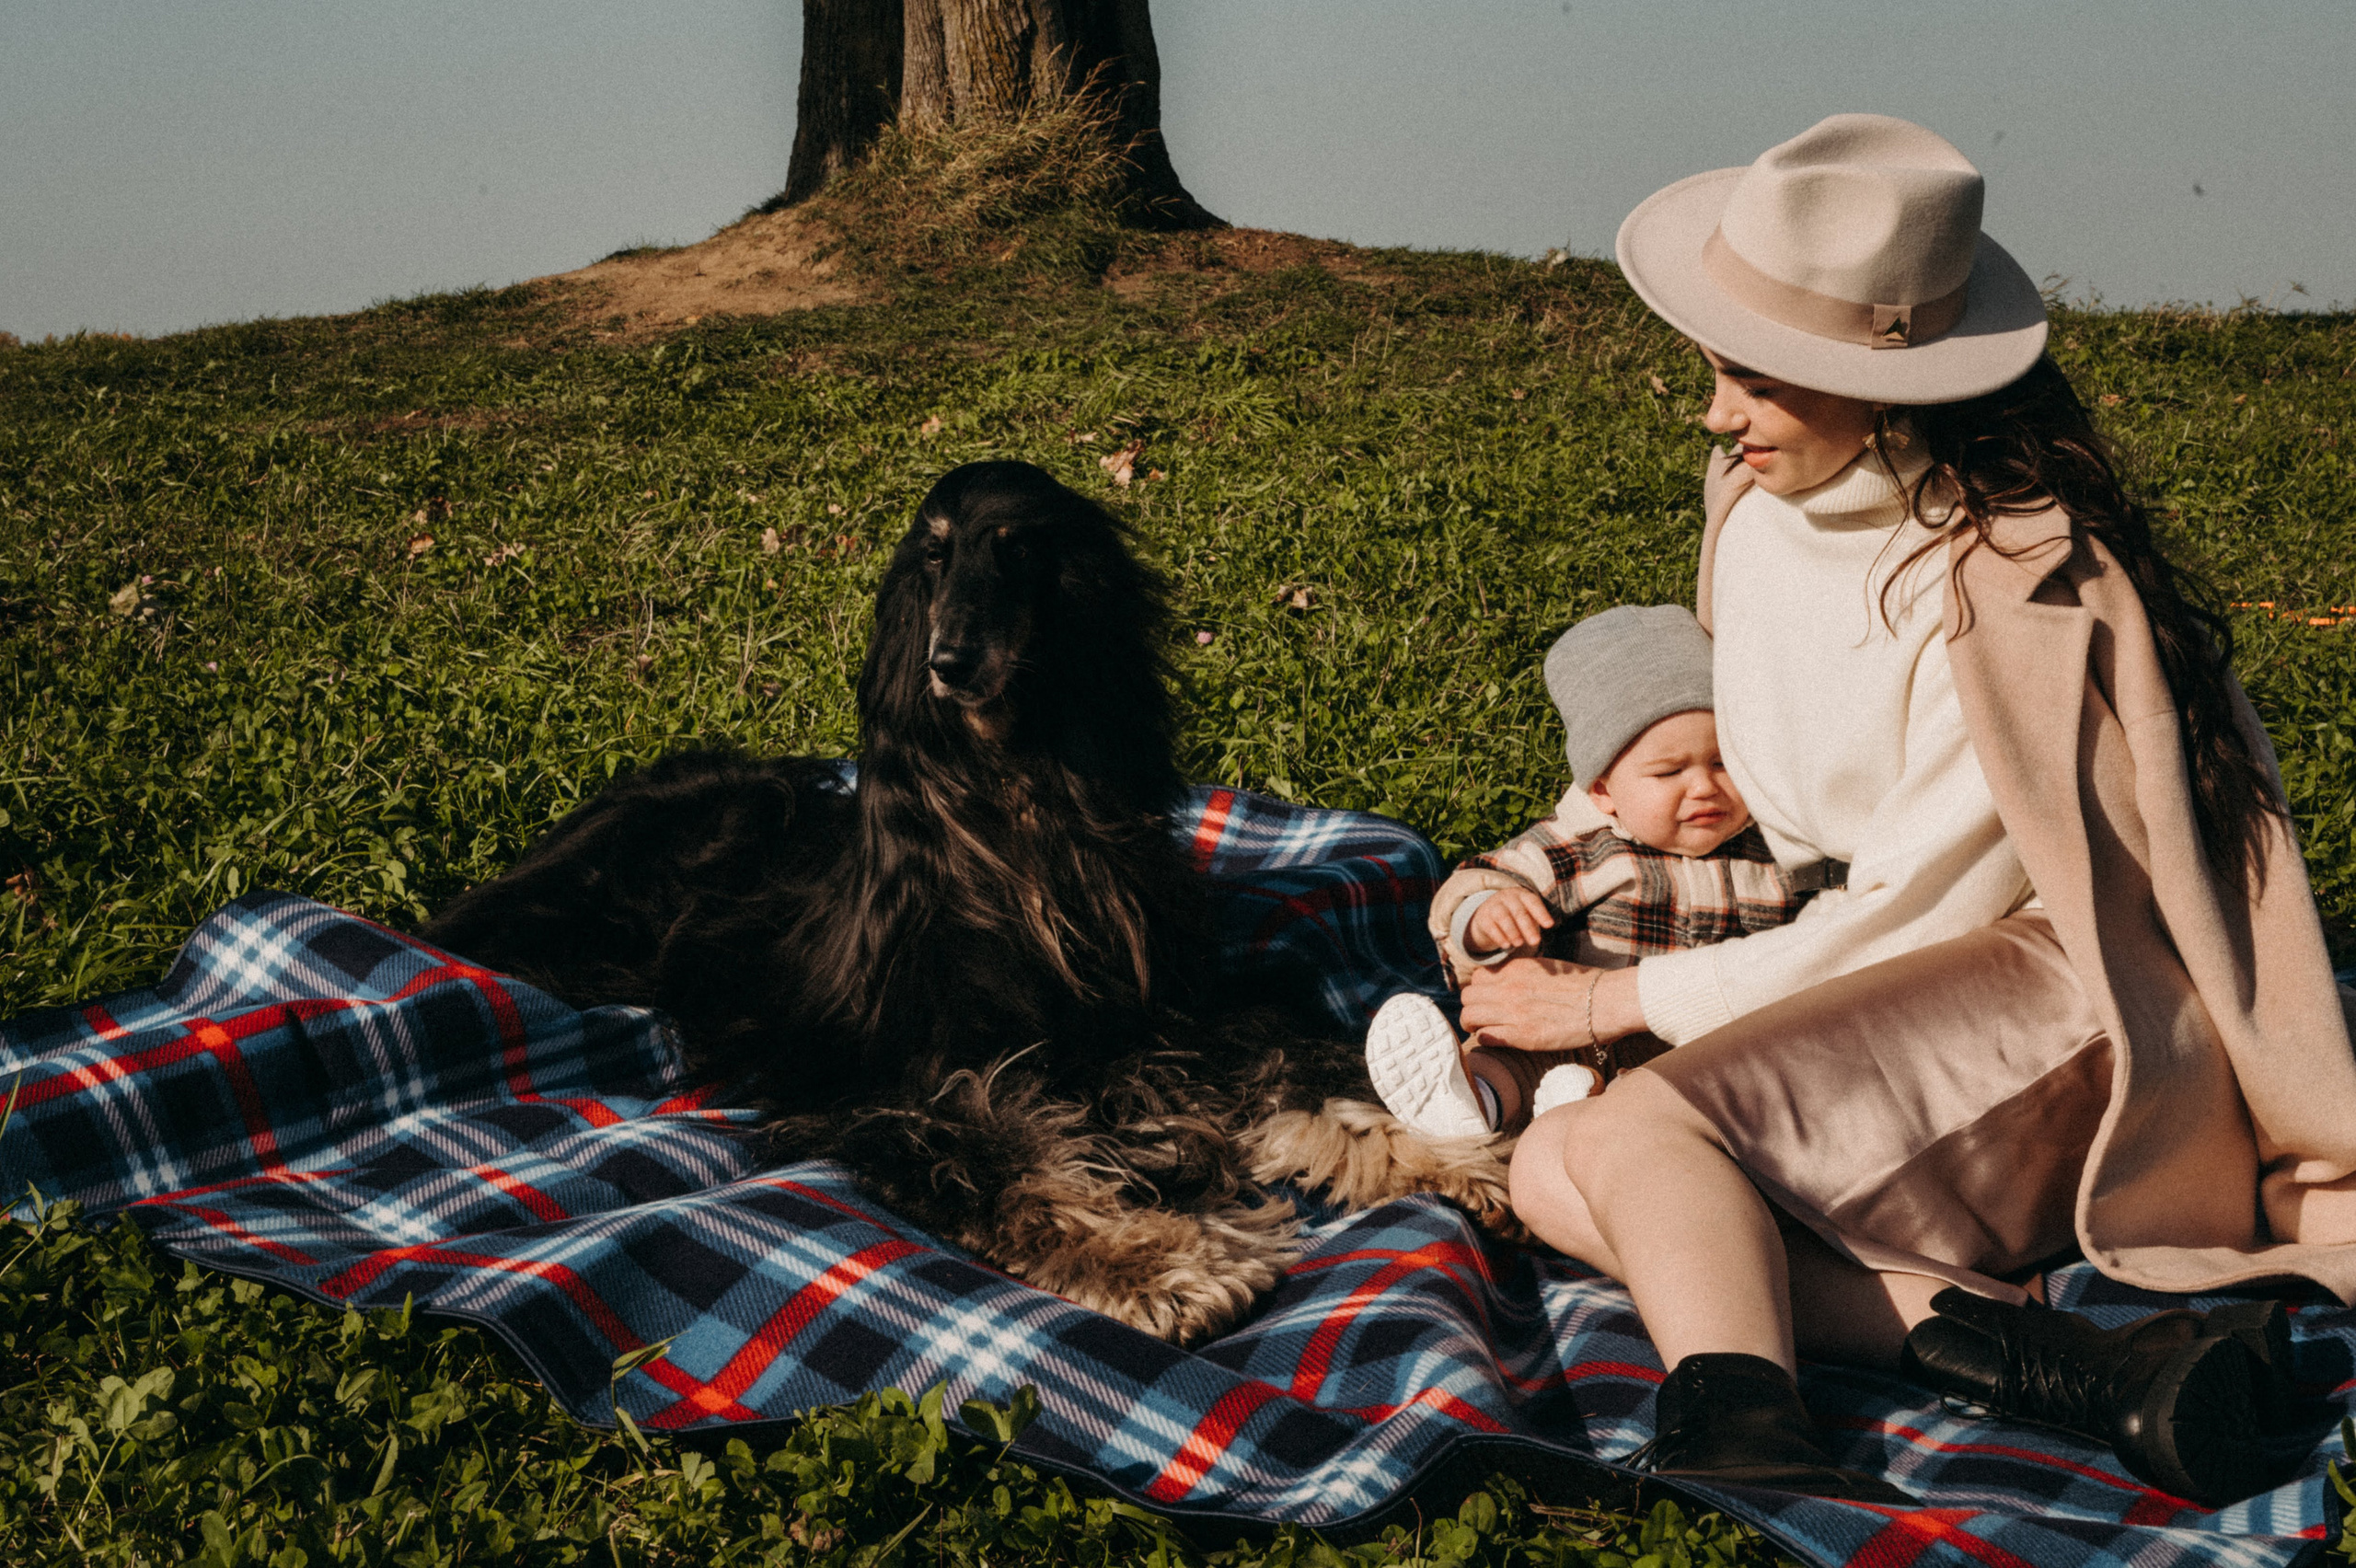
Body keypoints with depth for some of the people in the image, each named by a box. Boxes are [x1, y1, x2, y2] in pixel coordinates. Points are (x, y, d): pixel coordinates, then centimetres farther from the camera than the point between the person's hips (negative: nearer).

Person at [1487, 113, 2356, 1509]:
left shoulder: (2018, 584, -19)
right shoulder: (1759, 507, 5)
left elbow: (1900, 919, -17)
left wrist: (1618, 1001, -10)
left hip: (2044, 997, -9)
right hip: (1845, 1005, 9)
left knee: (1647, 1124, -29)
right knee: (1554, 1171, -16)